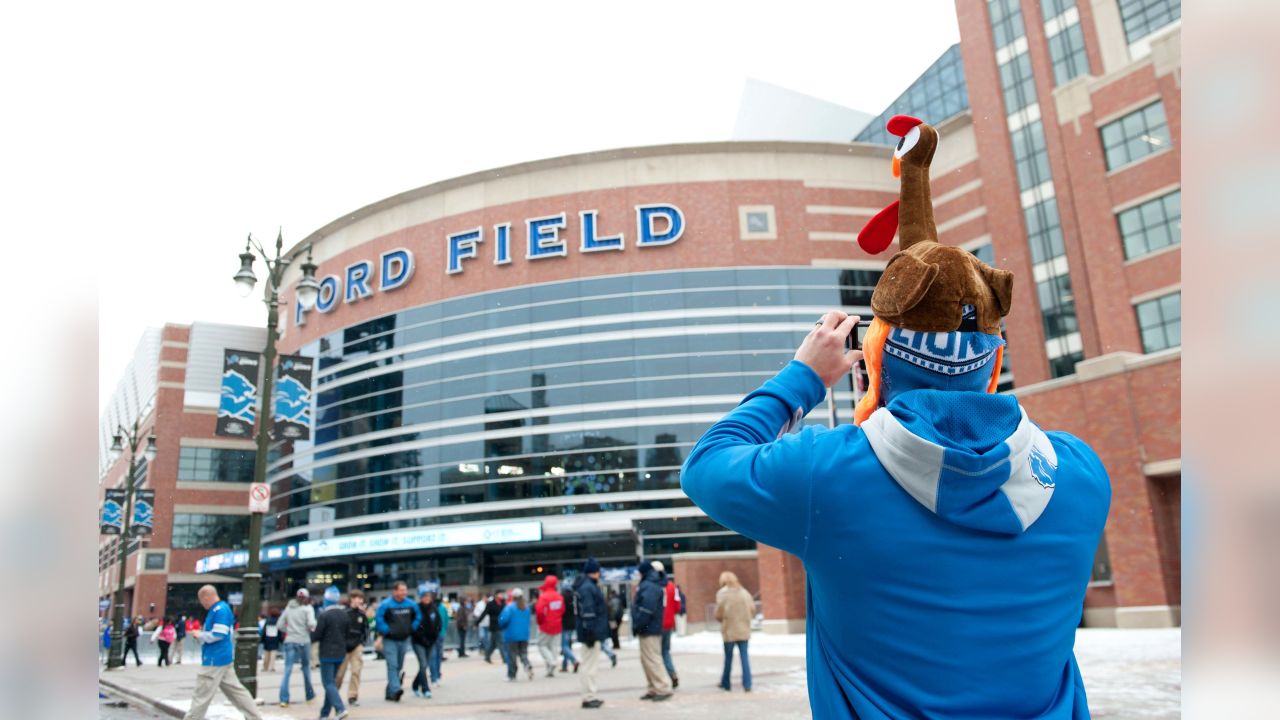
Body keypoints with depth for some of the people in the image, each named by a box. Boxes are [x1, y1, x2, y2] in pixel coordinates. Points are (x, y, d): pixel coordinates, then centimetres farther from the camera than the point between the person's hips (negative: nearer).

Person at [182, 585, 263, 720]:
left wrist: (199, 635, -10)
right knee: (235, 691, 12)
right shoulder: (218, 609, 15)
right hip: (221, 658, 11)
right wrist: (201, 633, 10)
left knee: (201, 696, -1)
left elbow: (218, 635, -23)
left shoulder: (220, 610, -17)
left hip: (215, 660, -11)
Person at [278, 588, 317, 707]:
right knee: (306, 668, 13)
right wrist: (313, 627, 6)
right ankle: (310, 694, 25)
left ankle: (284, 699, -9)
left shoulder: (288, 608, 10)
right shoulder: (308, 608, -2)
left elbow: (279, 625, 8)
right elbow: (311, 623, -16)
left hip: (289, 641, 2)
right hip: (303, 641, -2)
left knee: (287, 670, -2)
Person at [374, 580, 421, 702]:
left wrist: (412, 628, 5)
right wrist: (386, 631, -14)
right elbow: (379, 619, -13)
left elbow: (418, 616, 14)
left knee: (399, 666, 11)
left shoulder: (411, 604, 2)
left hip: (404, 640, 5)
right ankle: (395, 690, -23)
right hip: (390, 640, -5)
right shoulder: (385, 604, -12)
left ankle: (390, 692, 23)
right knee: (392, 665, -16)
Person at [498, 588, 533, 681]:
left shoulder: (510, 607, -13)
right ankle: (528, 667, -15)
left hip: (512, 635, -4)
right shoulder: (526, 607, 4)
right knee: (523, 654, 11)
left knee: (512, 656, 5)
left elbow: (504, 619, -20)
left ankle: (511, 676, 11)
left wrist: (502, 625, 2)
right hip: (524, 635, 4)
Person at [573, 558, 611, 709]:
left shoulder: (587, 586, 15)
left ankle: (590, 696, 25)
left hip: (593, 633, 11)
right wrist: (591, 634, -23)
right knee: (590, 665, -4)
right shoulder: (588, 587, -18)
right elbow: (587, 612, -23)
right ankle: (588, 698, 2)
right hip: (592, 633, -11)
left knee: (590, 664, 16)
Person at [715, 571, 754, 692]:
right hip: (744, 630, 3)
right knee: (744, 656, 5)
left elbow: (718, 614, -8)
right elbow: (752, 610, 6)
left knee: (728, 657, 8)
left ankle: (725, 683, 20)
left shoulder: (722, 593, -7)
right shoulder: (744, 592, 5)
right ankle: (747, 684, 0)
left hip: (729, 630, -3)